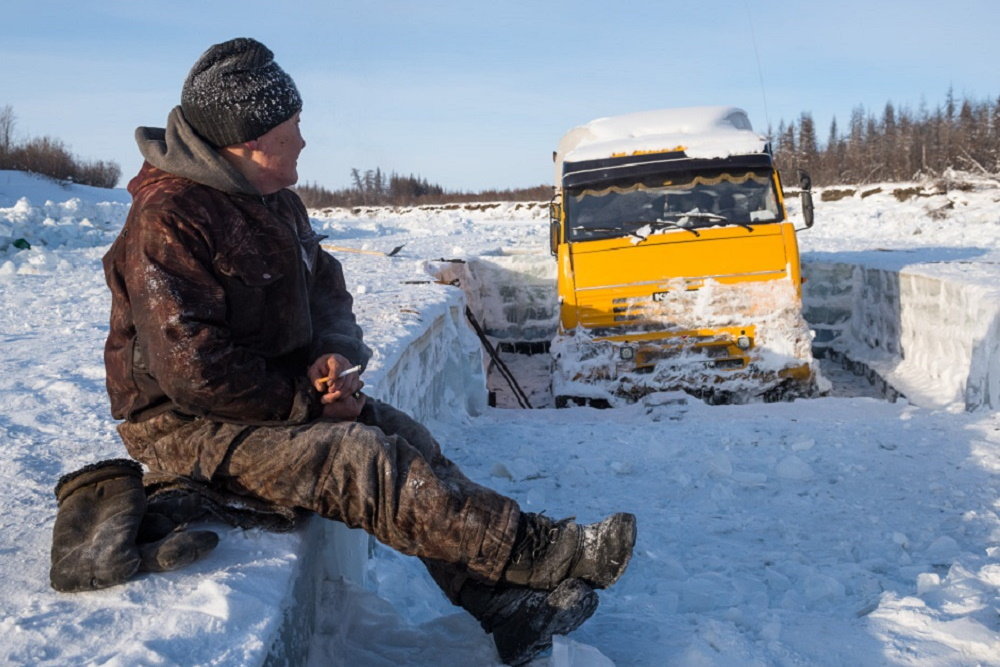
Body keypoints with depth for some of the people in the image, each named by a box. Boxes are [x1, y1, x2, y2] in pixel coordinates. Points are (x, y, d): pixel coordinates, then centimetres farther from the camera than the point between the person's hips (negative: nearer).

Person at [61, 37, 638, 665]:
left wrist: (336, 353, -7)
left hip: (282, 394, 9)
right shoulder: (169, 221, -21)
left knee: (407, 437, -10)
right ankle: (539, 552, -23)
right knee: (361, 461, -27)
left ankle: (502, 606, -11)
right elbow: (193, 370, -26)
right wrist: (308, 404, -19)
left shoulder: (278, 204, 8)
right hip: (186, 423, -8)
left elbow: (328, 289, 16)